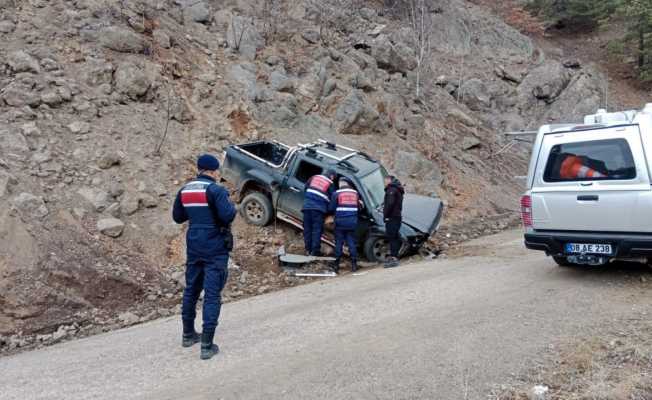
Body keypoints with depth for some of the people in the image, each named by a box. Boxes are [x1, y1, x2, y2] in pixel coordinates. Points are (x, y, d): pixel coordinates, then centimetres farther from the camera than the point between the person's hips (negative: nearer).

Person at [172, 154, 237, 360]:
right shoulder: (215, 190, -14)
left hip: (193, 247, 7)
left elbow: (177, 217, 15)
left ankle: (188, 334, 33)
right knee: (212, 295, -2)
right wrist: (231, 206, -4)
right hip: (215, 248, -7)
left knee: (191, 290, 19)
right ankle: (207, 345, -1)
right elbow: (228, 216, -23)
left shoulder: (185, 190, 7)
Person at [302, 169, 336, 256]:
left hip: (307, 206, 4)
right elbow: (332, 199, 7)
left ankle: (308, 249, 15)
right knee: (317, 230, 1)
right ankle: (315, 251, -1)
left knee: (307, 228, 10)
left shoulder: (314, 178, 15)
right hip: (319, 209, -4)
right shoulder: (330, 184, 4)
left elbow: (305, 189, 18)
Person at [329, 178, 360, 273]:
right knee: (352, 243, 7)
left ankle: (336, 265, 5)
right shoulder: (355, 193, 9)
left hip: (340, 222, -2)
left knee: (339, 243, 4)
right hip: (352, 222, 3)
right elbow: (358, 207, 14)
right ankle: (354, 264, 6)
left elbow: (331, 209, -2)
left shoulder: (336, 194, -3)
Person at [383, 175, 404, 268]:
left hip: (392, 218, -10)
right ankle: (393, 256, 21)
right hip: (397, 216, 10)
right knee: (394, 238, 14)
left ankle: (394, 258, -14)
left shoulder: (392, 190, -10)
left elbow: (390, 204, -22)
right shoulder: (397, 190, 22)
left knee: (392, 237, -11)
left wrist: (385, 215, -16)